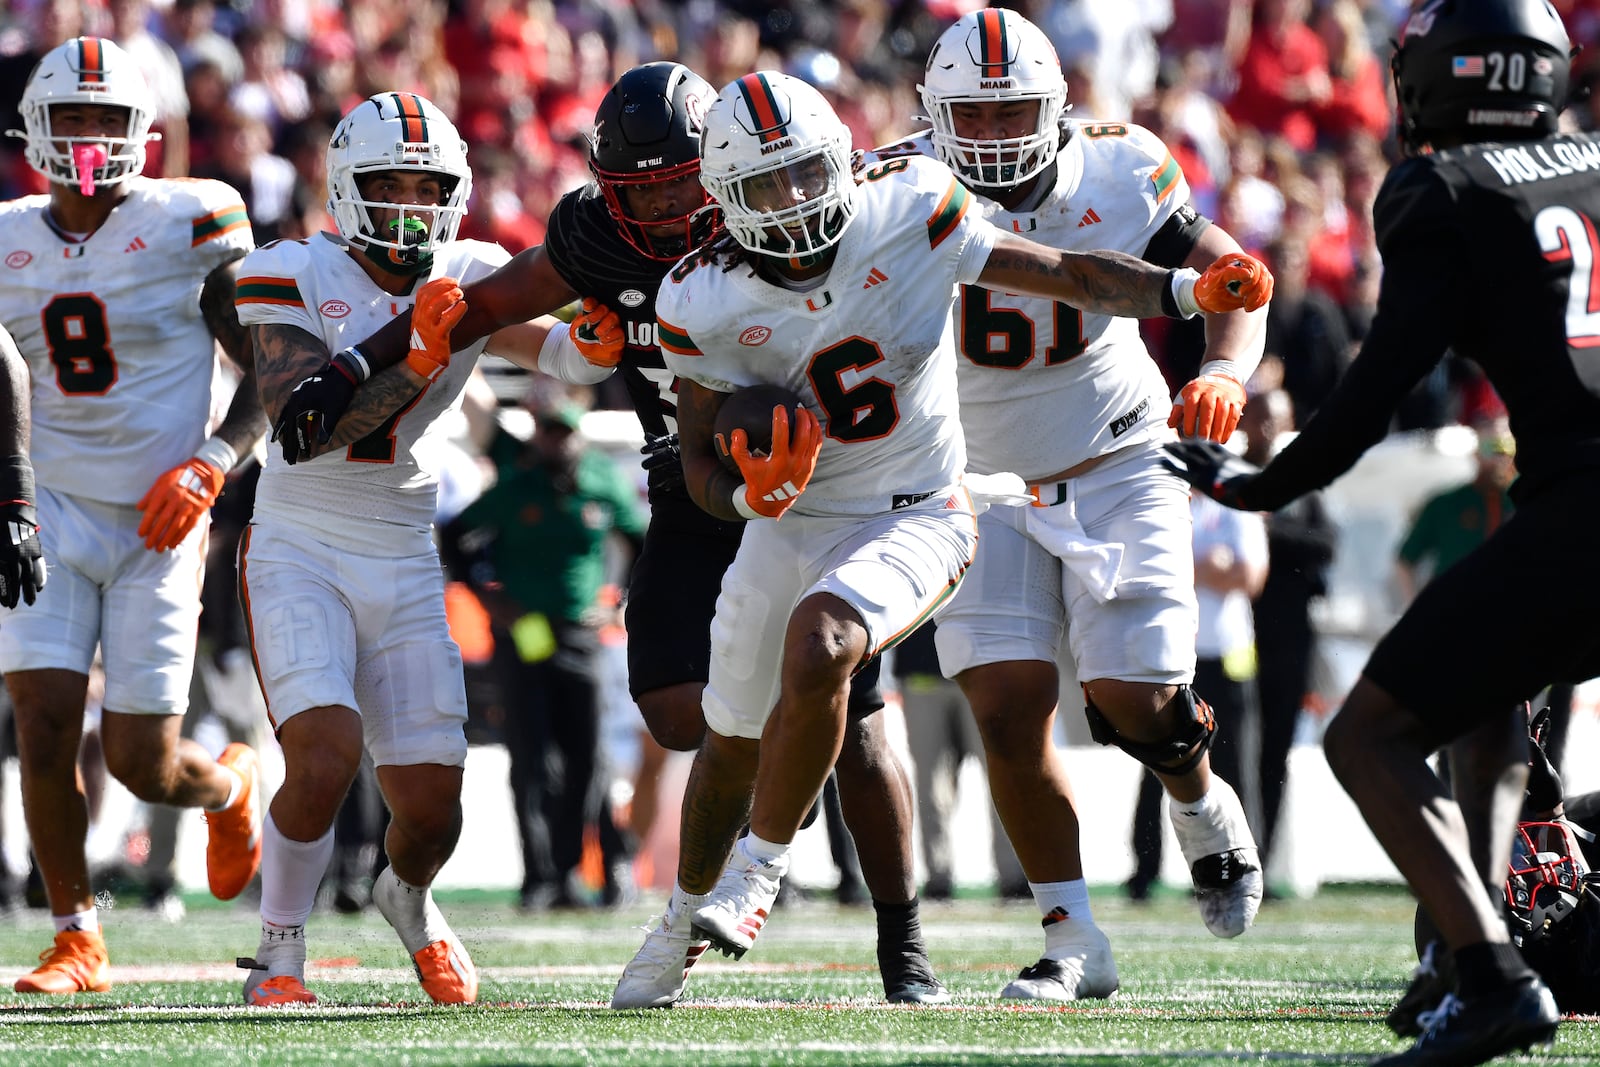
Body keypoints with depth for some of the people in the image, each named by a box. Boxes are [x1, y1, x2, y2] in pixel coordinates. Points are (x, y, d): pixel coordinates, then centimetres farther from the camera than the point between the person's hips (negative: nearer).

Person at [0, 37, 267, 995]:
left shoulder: (191, 226, -7)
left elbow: (270, 374, -3)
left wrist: (210, 465, -16)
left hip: (158, 522, -3)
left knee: (144, 765, -2)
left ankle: (230, 785, 35)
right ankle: (78, 941, 3)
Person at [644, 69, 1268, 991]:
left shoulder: (909, 214, -17)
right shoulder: (708, 304, -12)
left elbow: (1069, 276, -11)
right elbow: (703, 464, -5)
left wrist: (1189, 291, -25)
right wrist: (752, 493, -28)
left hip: (915, 520, -3)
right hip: (790, 527, 3)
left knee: (816, 648, -31)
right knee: (736, 742, 17)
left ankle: (761, 869, -13)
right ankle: (690, 906, 46)